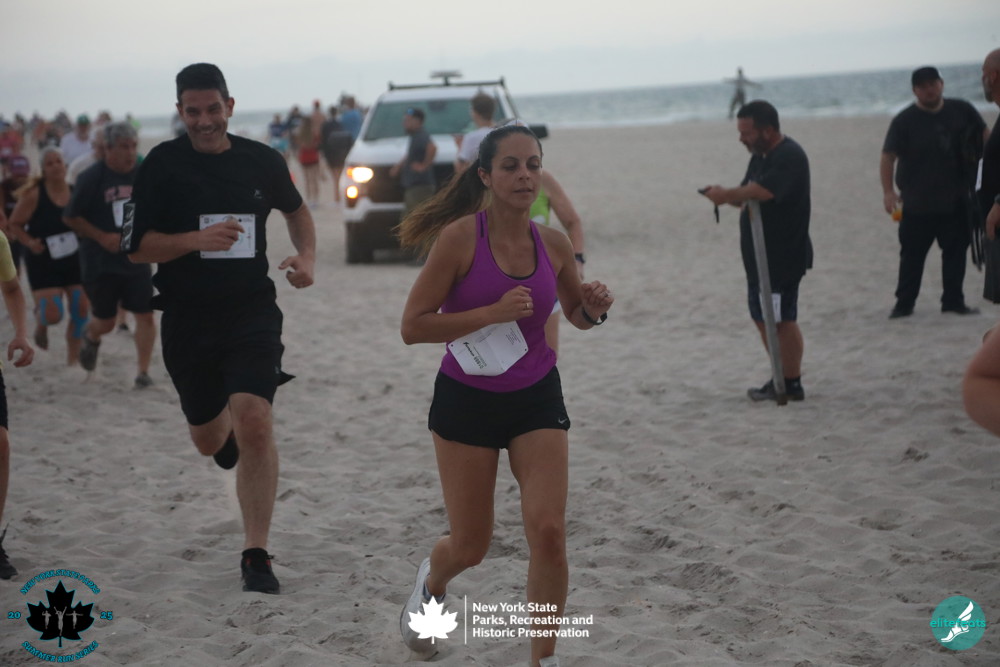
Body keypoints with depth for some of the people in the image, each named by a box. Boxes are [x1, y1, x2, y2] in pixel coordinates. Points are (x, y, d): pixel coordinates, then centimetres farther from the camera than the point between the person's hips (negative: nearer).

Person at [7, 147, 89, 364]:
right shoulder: (34, 194, -13)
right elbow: (15, 224, -5)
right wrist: (29, 242, -20)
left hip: (75, 260, 4)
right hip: (43, 263, -4)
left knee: (80, 312, 2)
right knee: (53, 315, -12)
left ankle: (73, 358, 22)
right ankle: (41, 324, 28)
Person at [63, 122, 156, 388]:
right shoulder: (90, 178, -10)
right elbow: (71, 217, -5)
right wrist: (102, 237, -14)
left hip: (136, 259, 3)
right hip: (100, 262, -3)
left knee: (146, 315, -6)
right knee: (106, 321, 7)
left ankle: (142, 372, 4)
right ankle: (91, 337, 44)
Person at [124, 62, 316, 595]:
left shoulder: (263, 161, 1)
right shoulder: (162, 165, -5)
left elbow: (296, 209, 21)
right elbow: (136, 246, -6)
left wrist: (306, 258, 4)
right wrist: (195, 238, -22)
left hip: (252, 313, -1)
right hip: (187, 320, 1)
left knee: (254, 421, -20)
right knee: (208, 440, 15)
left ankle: (256, 556, -11)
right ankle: (226, 427, 56)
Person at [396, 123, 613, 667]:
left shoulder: (553, 244, -2)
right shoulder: (460, 236, -16)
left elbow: (577, 315, 15)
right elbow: (412, 326, -18)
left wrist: (594, 308, -8)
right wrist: (492, 312, -27)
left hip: (537, 399, 3)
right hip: (466, 401, -3)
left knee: (549, 531, -11)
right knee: (471, 546, 8)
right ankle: (432, 580, 46)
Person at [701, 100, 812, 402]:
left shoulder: (789, 157, -18)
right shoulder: (760, 156, 14)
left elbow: (762, 191, -34)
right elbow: (747, 194, 17)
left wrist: (727, 194, -22)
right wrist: (728, 197, -5)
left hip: (783, 255, -10)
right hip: (761, 254, 10)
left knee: (781, 320, -3)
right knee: (764, 317, 14)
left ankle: (791, 384, 6)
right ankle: (782, 378, 22)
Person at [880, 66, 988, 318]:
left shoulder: (961, 111, 4)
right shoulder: (904, 121, -6)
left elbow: (985, 137, 17)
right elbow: (888, 157, -9)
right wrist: (888, 191, -21)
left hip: (956, 200, 3)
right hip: (917, 205, -3)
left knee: (956, 250, 5)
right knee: (912, 254, 1)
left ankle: (953, 301, 15)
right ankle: (904, 303, 10)